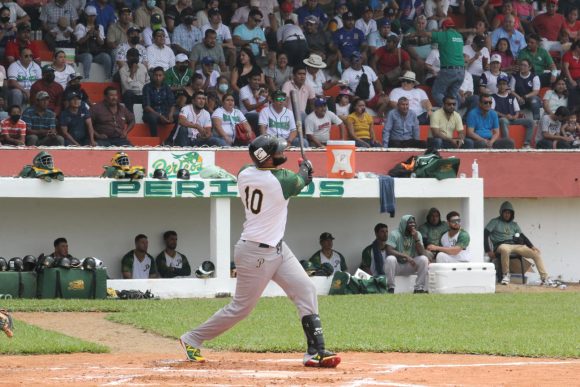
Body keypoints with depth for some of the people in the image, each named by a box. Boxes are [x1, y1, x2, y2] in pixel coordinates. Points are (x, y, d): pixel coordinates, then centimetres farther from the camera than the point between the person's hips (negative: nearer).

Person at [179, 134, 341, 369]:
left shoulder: (244, 174, -2)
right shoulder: (282, 180, -22)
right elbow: (301, 182, 2)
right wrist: (304, 169, 24)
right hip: (256, 253, -9)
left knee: (306, 290, 3)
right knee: (241, 307, 4)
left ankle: (315, 352, 2)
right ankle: (193, 340, 18)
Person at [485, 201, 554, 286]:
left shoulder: (514, 224, 25)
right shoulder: (495, 222, 11)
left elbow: (522, 237, 19)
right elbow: (485, 235, 0)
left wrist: (532, 246, 0)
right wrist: (488, 251, -12)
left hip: (516, 245, 5)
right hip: (501, 245, -5)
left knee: (536, 252, -12)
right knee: (505, 250, -43)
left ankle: (545, 278, -14)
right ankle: (506, 275, -29)